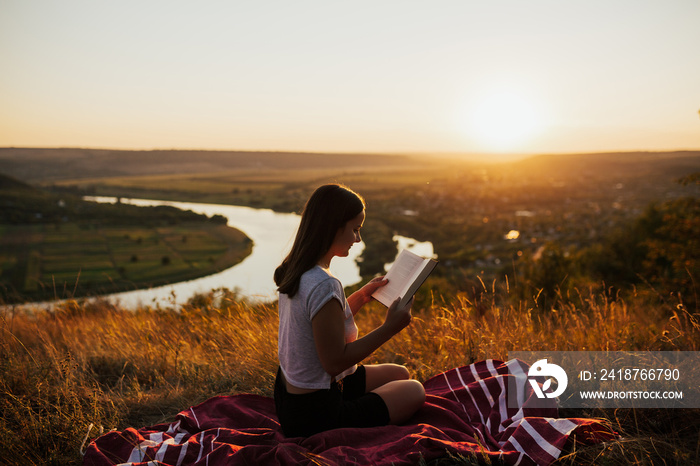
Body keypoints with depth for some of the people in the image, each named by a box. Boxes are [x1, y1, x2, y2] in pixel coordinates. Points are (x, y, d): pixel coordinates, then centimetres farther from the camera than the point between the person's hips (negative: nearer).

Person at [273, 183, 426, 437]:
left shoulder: (294, 270, 0)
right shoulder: (324, 285, -30)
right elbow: (335, 362, -25)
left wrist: (363, 295, 8)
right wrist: (389, 328, -20)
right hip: (314, 414, -9)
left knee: (399, 374, 21)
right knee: (414, 391, 8)